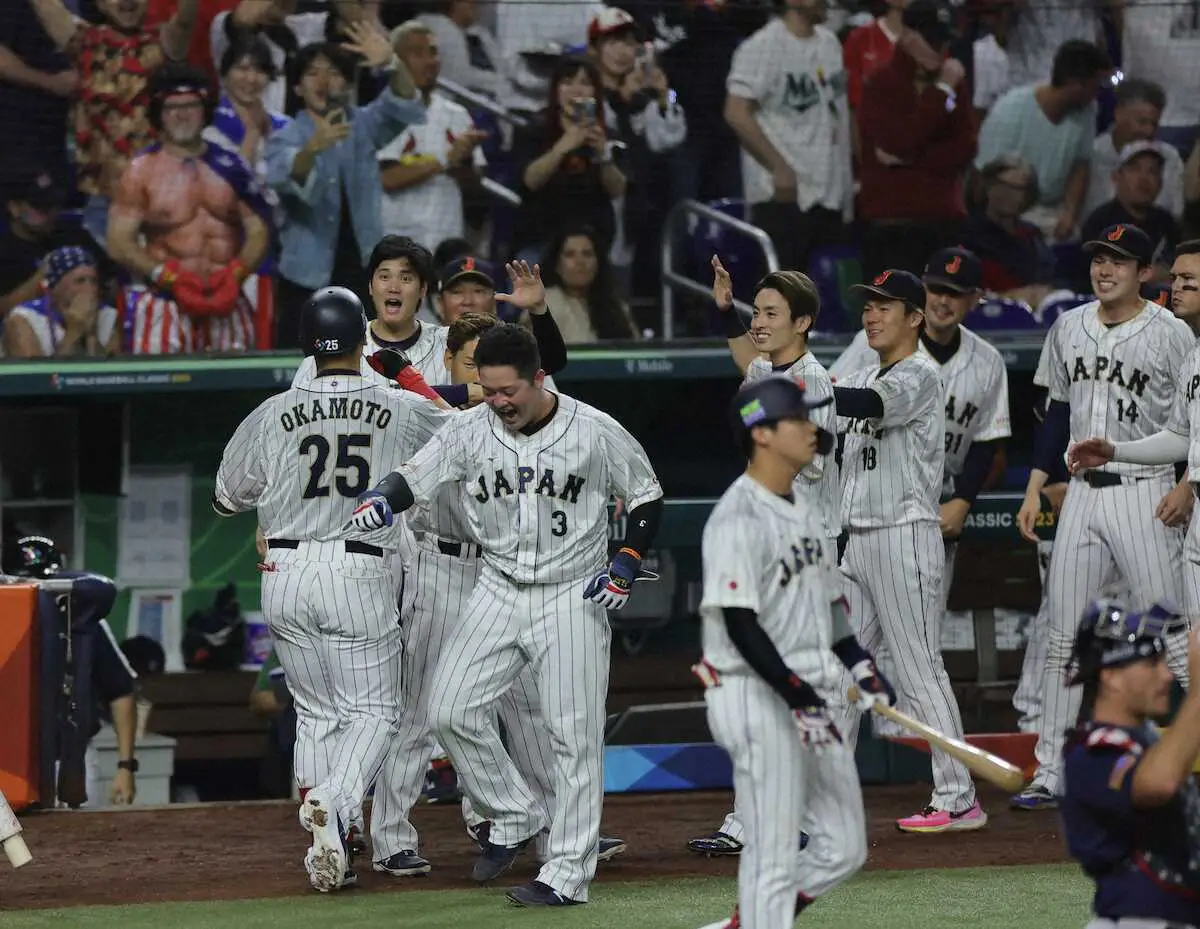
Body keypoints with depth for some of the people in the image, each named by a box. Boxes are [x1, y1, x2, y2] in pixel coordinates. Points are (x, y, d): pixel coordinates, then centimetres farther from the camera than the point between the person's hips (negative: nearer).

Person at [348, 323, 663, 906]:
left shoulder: (596, 432, -10)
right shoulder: (470, 431, -4)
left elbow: (646, 497, 3)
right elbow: (415, 478, -6)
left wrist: (627, 564, -9)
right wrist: (382, 499, -29)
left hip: (572, 598, -4)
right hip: (498, 592, 4)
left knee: (574, 735, -5)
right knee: (450, 711, -6)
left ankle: (568, 874, 0)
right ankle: (513, 817, 15)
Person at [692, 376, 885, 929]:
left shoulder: (808, 508, 14)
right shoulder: (737, 520, -15)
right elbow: (739, 624, -20)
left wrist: (860, 665, 11)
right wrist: (797, 697, -23)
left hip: (812, 695, 9)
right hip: (759, 696, -9)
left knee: (844, 849, 10)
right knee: (772, 857, -7)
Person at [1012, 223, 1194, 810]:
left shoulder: (1171, 335, -7)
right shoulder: (1067, 329, 11)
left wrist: (1188, 487, -17)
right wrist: (1035, 486, 13)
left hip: (1144, 491, -6)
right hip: (1081, 493, 6)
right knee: (1063, 639, 6)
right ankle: (1051, 775, 11)